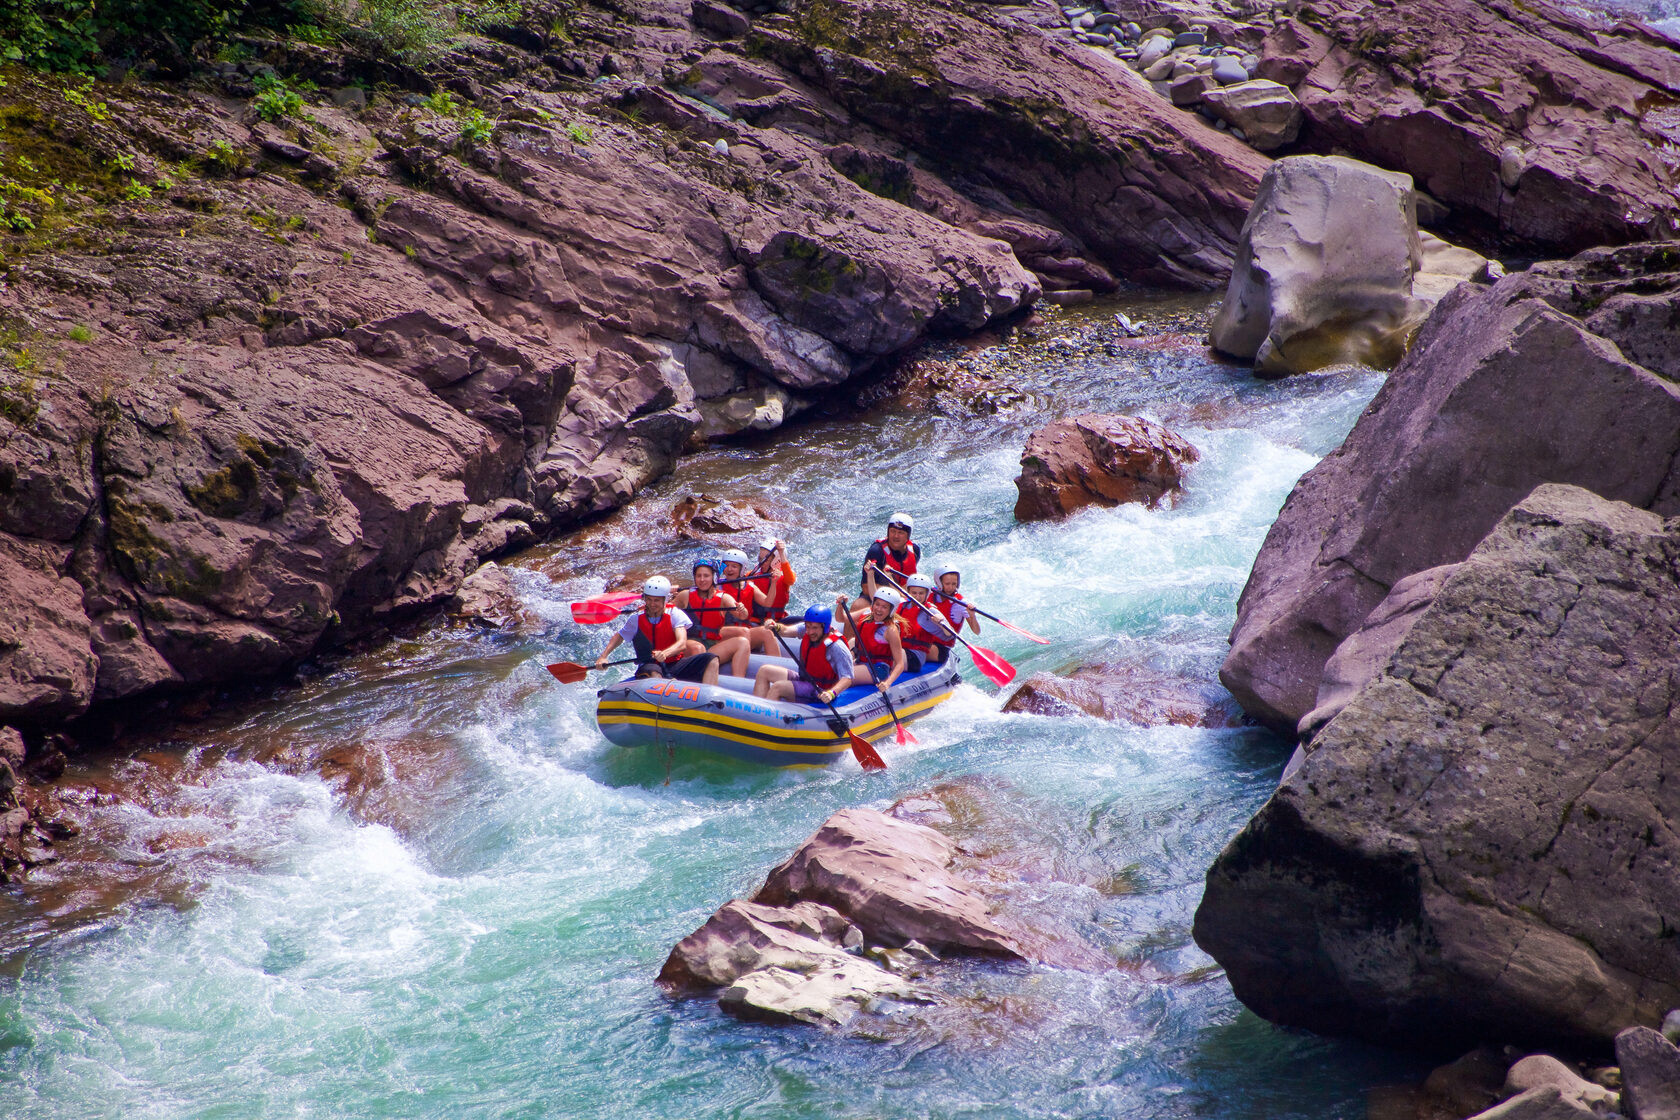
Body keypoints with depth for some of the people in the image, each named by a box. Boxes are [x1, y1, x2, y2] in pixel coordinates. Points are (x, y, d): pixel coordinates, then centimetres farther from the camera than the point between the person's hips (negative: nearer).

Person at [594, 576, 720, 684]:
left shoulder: (675, 615, 0)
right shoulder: (637, 619, 4)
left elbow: (682, 644, -14)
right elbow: (619, 637, 19)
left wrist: (665, 653, -36)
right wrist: (603, 657, 2)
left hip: (674, 666, 2)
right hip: (648, 666, -2)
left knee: (711, 660, -19)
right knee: (652, 671, -40)